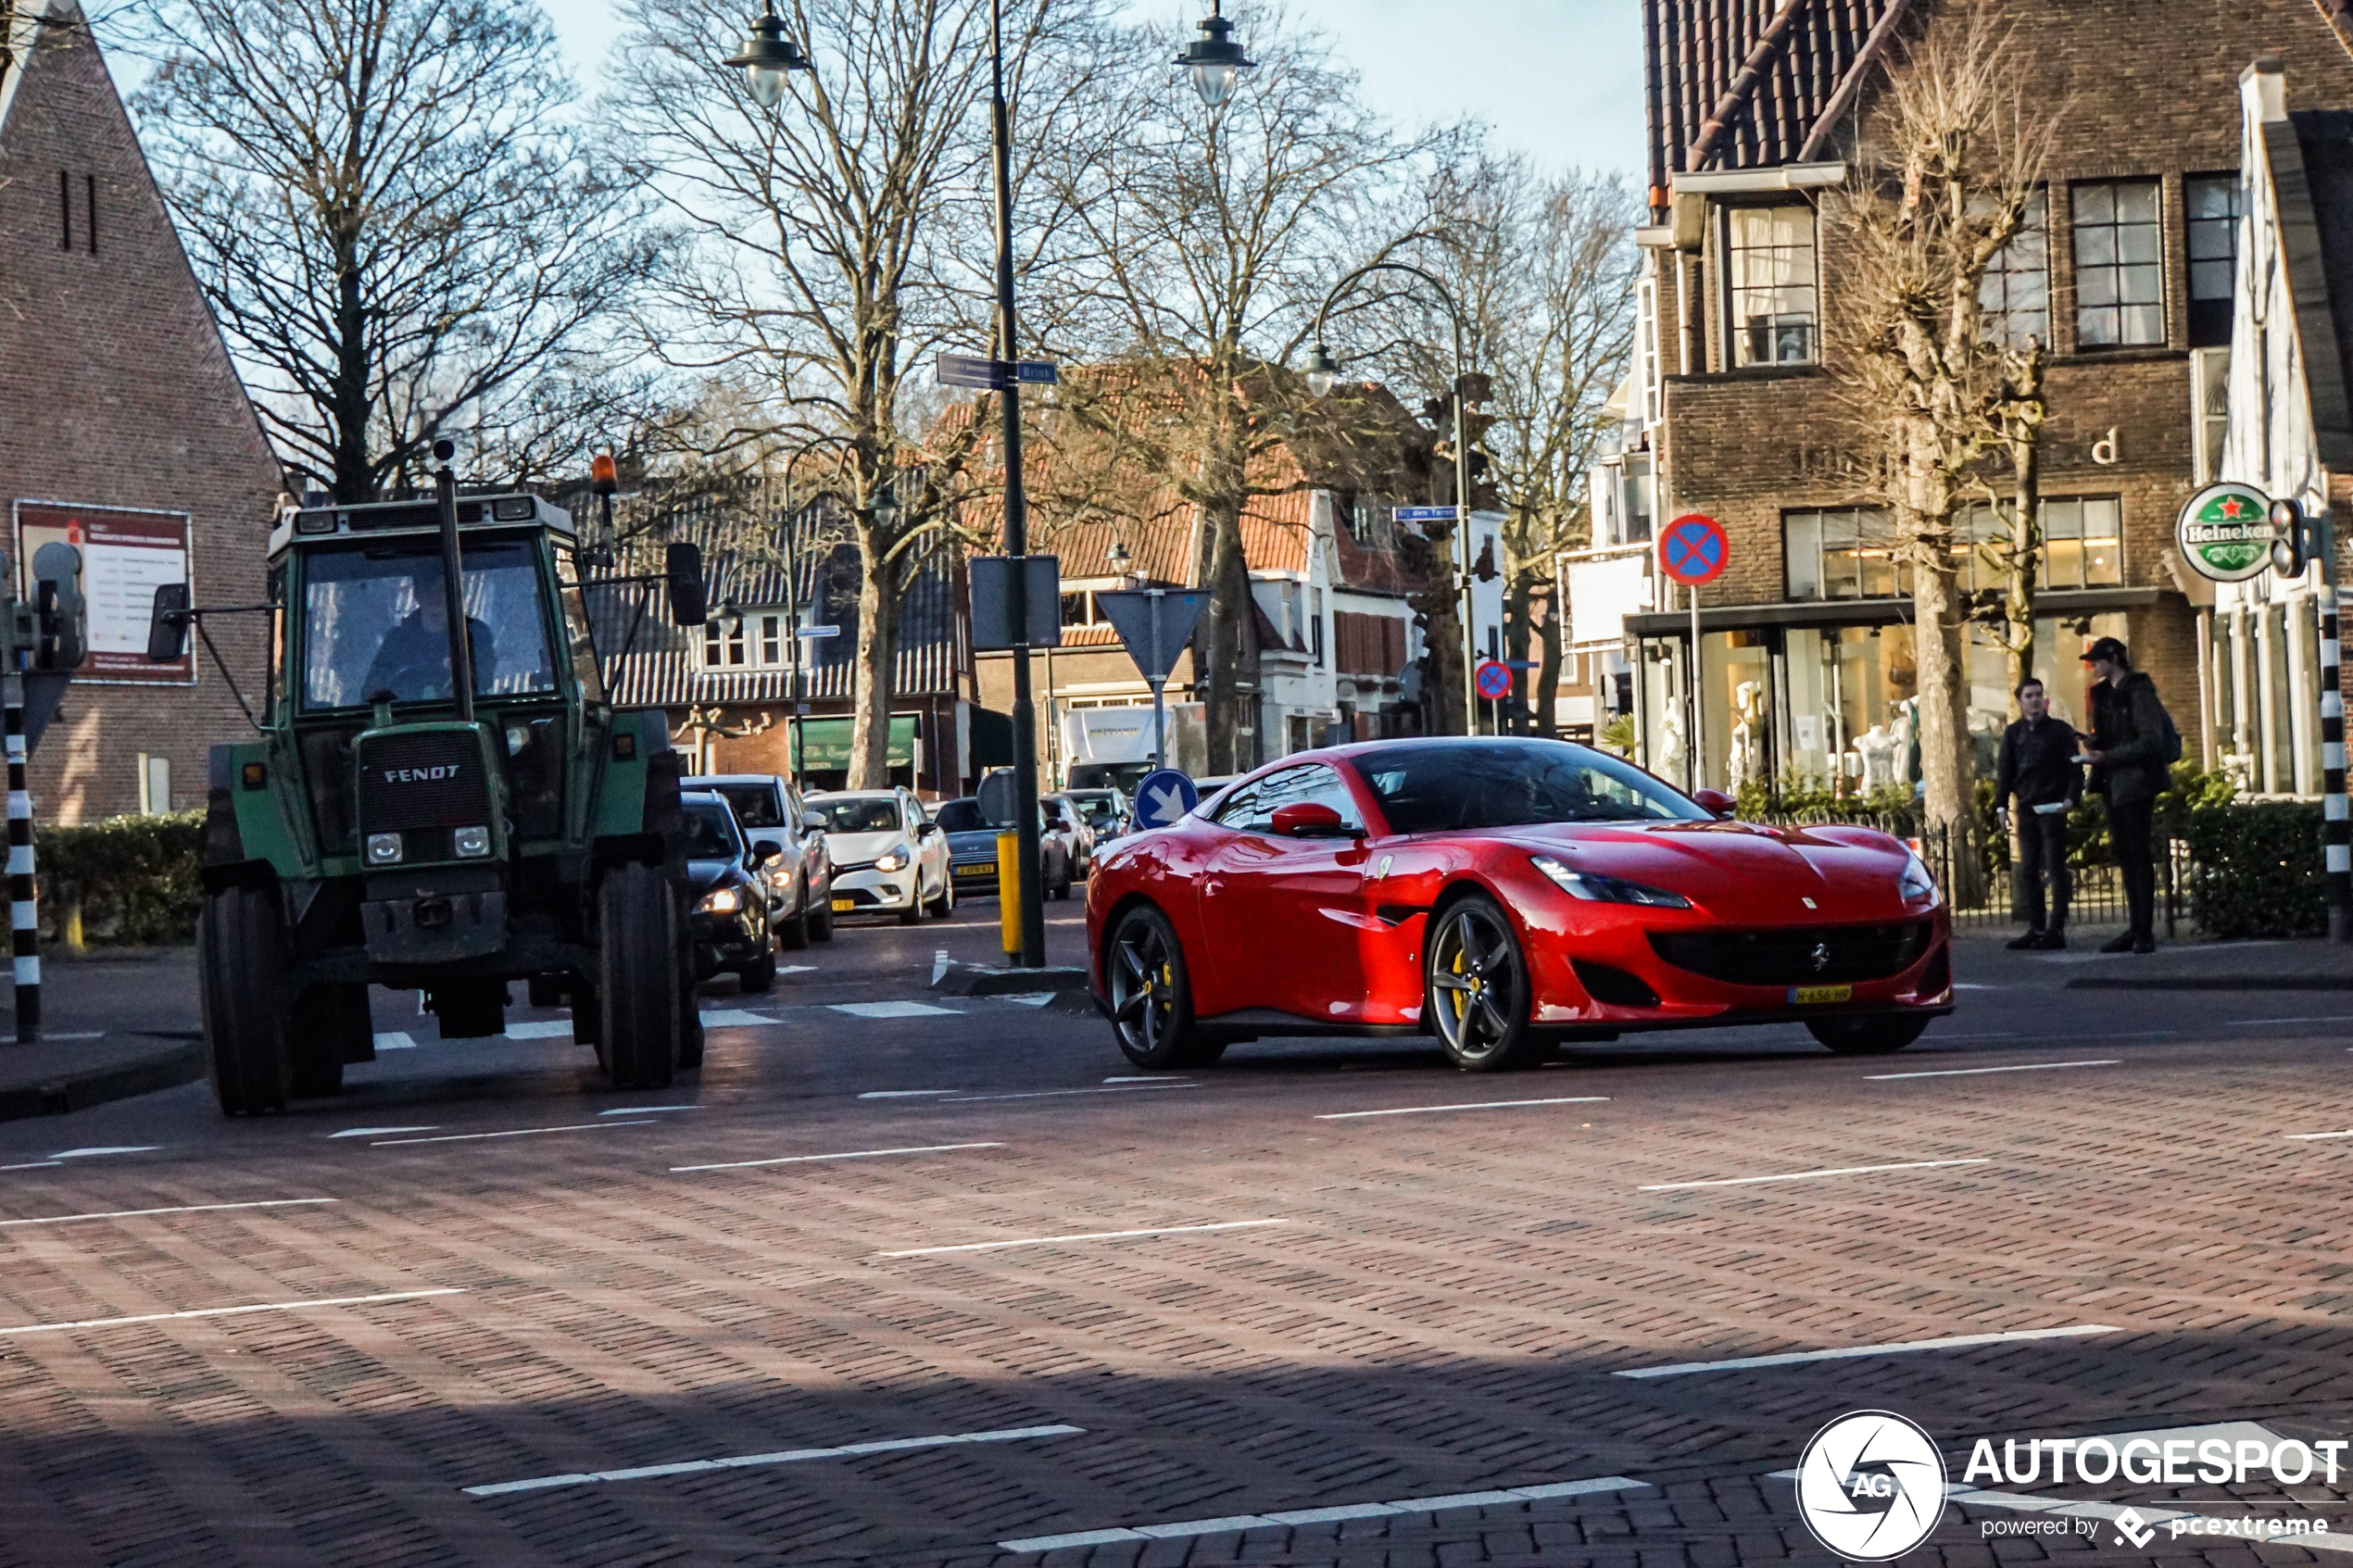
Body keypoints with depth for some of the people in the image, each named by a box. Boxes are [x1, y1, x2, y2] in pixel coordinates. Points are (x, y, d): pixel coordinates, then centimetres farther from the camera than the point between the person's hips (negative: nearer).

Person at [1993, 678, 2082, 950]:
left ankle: (2056, 930, -4)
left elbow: (2075, 768, -2)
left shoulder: (2061, 731, 1)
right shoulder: (2013, 734, 11)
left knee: (2056, 869, -5)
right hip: (2026, 810, 4)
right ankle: (2036, 929, 9)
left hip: (2052, 808, -4)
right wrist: (2001, 806, 3)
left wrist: (2071, 797, -17)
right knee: (2028, 871, 4)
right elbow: (2004, 772, 12)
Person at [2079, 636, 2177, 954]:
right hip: (2114, 785, 9)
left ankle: (2145, 931, -6)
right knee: (2125, 858, 10)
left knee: (2140, 856, -7)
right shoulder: (2104, 694, 15)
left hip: (2136, 784, -9)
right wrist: (2094, 748, 1)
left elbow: (2151, 741, -17)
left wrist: (2108, 757, -21)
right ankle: (2136, 928, 13)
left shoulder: (2138, 693, -11)